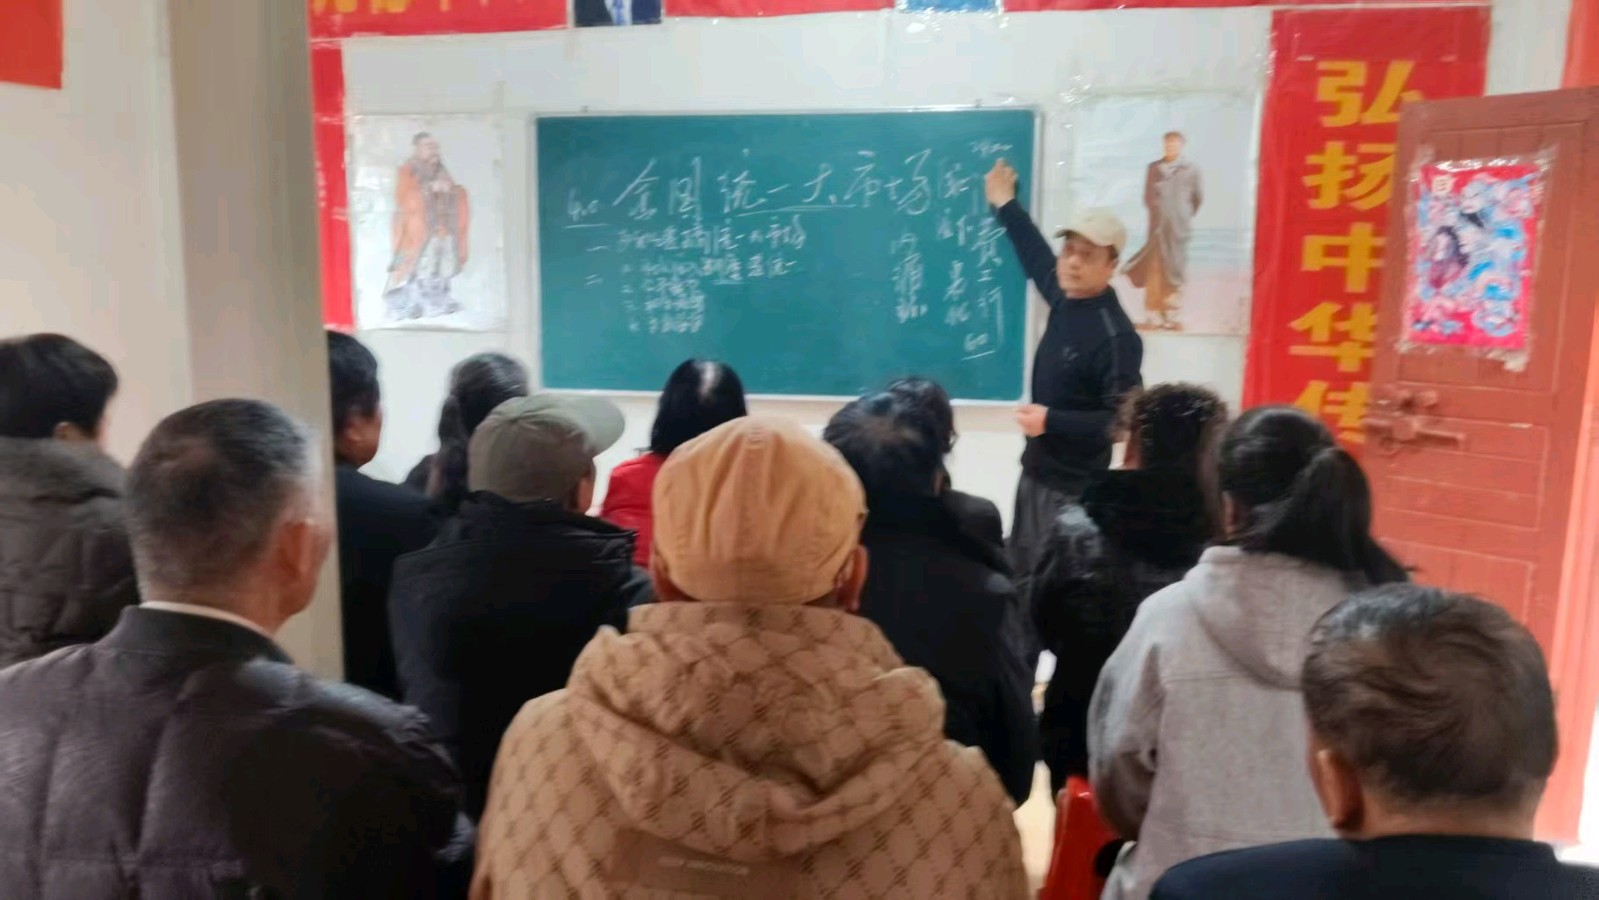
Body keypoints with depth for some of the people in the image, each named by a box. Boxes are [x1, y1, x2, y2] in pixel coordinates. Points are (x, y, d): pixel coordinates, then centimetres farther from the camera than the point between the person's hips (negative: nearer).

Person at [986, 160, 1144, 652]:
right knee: (1020, 583, 19)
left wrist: (1051, 421, -28)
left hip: (1074, 486, -9)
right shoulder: (1065, 299, 1)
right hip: (1036, 472, 9)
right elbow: (1038, 260, 22)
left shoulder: (1115, 335, -23)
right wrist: (1006, 205, 30)